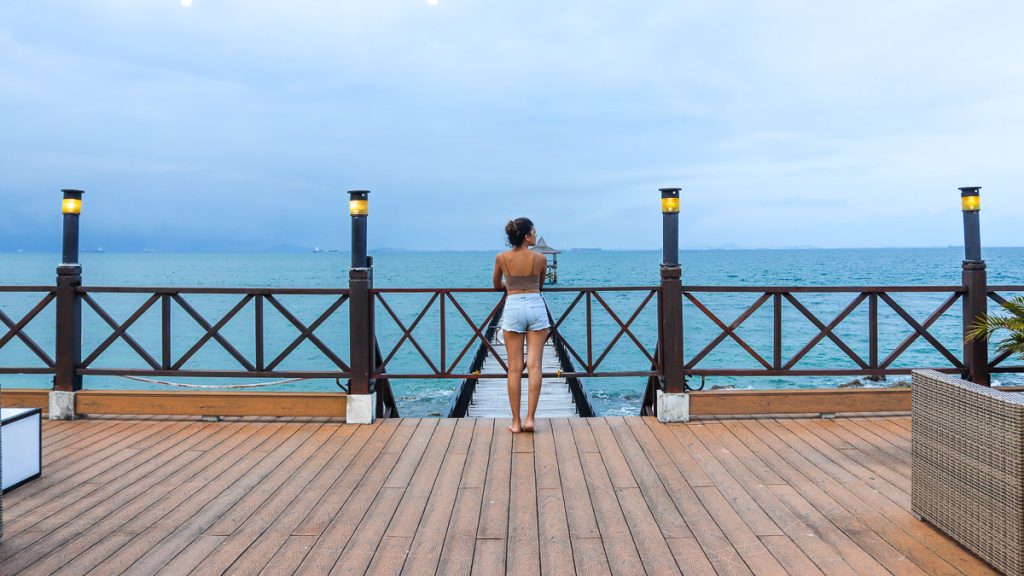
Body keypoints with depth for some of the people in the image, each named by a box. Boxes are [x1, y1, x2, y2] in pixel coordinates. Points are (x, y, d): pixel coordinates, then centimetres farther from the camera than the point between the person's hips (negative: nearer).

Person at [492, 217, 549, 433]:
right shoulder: (540, 259, -1)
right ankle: (530, 418, -2)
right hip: (536, 306, 0)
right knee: (534, 365, 1)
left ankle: (516, 422, 5)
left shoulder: (501, 258, 0)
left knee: (514, 368, 3)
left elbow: (497, 285, 17)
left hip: (513, 308, 0)